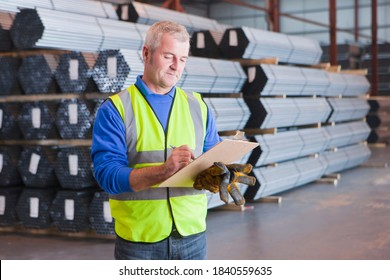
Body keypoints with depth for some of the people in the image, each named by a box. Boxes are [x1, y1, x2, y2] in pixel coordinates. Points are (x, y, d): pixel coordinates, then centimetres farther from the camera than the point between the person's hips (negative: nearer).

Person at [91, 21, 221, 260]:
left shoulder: (198, 106, 9)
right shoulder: (116, 109, -4)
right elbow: (107, 174, -13)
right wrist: (165, 170, -27)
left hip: (192, 235, 3)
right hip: (139, 240, -3)